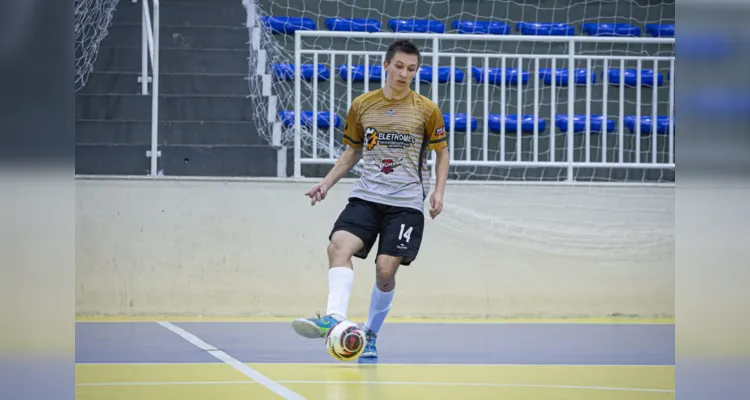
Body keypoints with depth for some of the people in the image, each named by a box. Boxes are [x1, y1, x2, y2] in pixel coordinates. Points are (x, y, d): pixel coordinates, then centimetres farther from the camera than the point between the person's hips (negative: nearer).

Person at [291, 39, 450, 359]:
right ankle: (334, 318, -37)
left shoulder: (426, 110, 1)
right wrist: (327, 183, 8)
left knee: (385, 269, -9)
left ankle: (371, 334, 11)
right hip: (366, 196, 2)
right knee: (339, 245, -24)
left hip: (406, 203, -2)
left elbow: (442, 152, 11)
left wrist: (439, 191, -3)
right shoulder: (361, 106, 6)